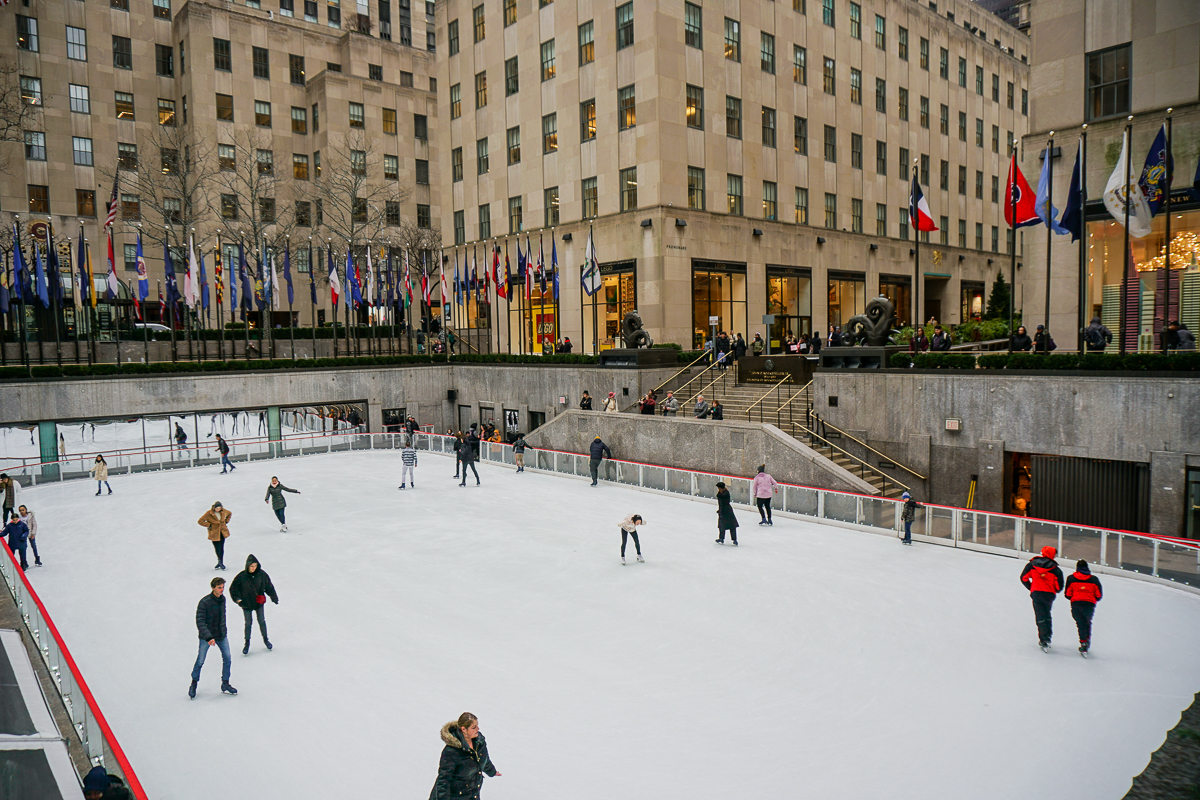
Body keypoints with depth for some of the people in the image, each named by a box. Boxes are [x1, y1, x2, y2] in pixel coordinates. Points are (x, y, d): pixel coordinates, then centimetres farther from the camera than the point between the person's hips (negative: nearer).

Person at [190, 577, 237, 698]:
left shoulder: (222, 599, -1)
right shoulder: (204, 602, -21)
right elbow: (200, 622, -22)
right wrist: (208, 637, -30)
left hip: (221, 635, 5)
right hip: (206, 636, -5)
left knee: (227, 658, 4)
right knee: (200, 661, 1)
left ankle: (225, 684, 17)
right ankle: (193, 684, 25)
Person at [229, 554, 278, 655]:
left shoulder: (262, 574, -10)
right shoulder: (242, 576, -17)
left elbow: (269, 586, 1)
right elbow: (233, 588, -7)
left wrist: (274, 597, 5)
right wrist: (237, 598, -18)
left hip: (259, 602, 2)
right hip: (247, 604, -2)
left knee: (262, 621, 12)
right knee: (248, 623, 8)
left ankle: (265, 639, 32)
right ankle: (247, 643, 27)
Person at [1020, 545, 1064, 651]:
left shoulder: (1032, 564, 2)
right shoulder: (1056, 570, -2)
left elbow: (1024, 578, 3)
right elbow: (1059, 587, -3)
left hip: (1036, 593, -1)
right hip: (1050, 595, 1)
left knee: (1040, 617, 0)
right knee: (1047, 614, 22)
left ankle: (1044, 640, -7)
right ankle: (1048, 636, 22)